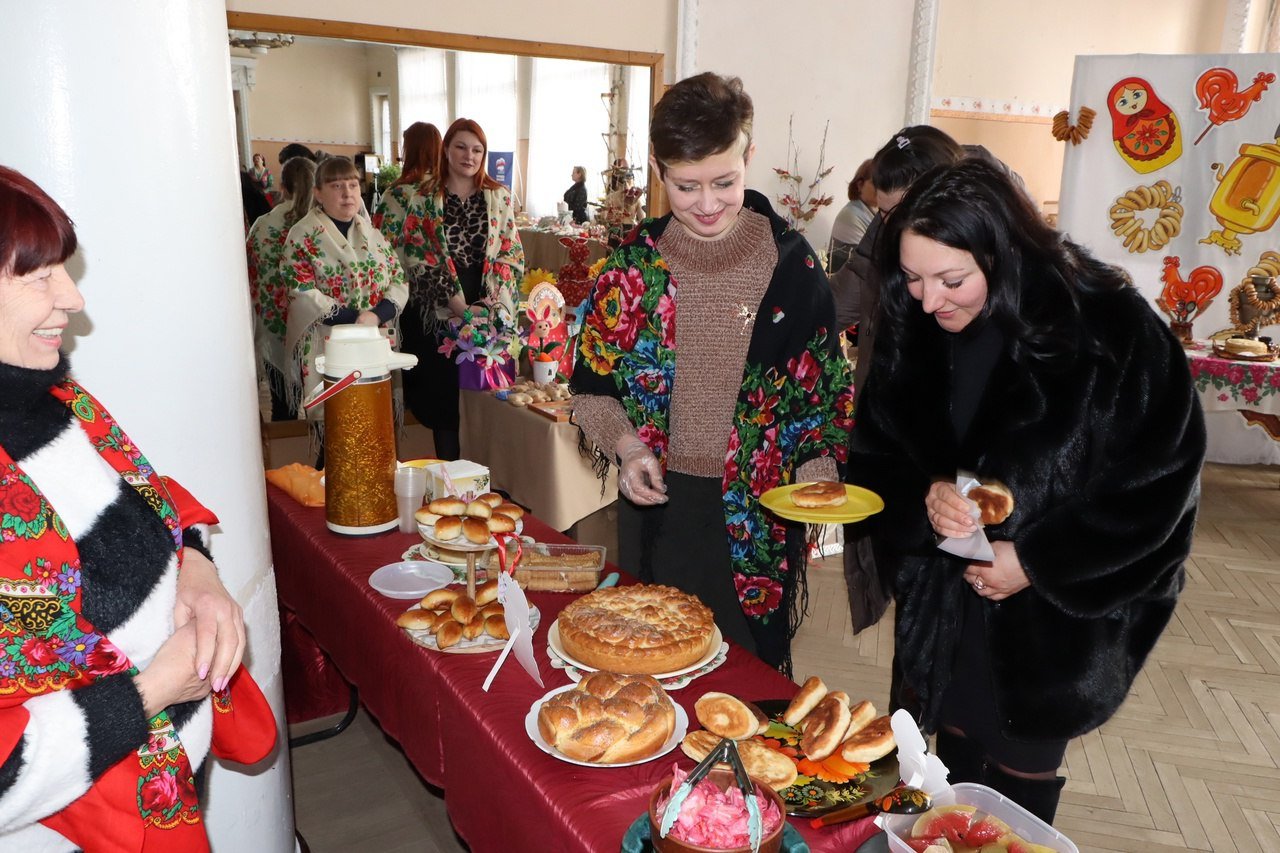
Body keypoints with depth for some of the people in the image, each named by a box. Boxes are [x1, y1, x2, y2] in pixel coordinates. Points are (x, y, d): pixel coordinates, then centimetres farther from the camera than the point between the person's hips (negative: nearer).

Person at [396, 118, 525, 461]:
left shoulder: (499, 197, 7)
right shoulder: (423, 200, 2)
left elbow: (512, 252, 5)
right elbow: (417, 257, -4)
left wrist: (491, 302, -9)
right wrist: (456, 303, -13)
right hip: (440, 313, -1)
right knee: (444, 394, 3)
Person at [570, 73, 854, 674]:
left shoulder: (792, 262, -6)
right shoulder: (634, 262, -4)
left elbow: (825, 384, 2)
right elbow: (593, 382, 4)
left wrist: (817, 466, -11)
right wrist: (626, 446, -13)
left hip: (757, 514, -1)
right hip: (657, 503, 2)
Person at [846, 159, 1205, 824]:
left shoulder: (1113, 328, -19)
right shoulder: (912, 333, -8)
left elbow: (1164, 475, -12)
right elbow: (873, 458, 0)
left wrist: (1038, 560, -16)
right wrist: (923, 498, -21)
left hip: (1054, 624, -3)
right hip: (941, 611, 3)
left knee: (1017, 790, 14)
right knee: (951, 775, 19)